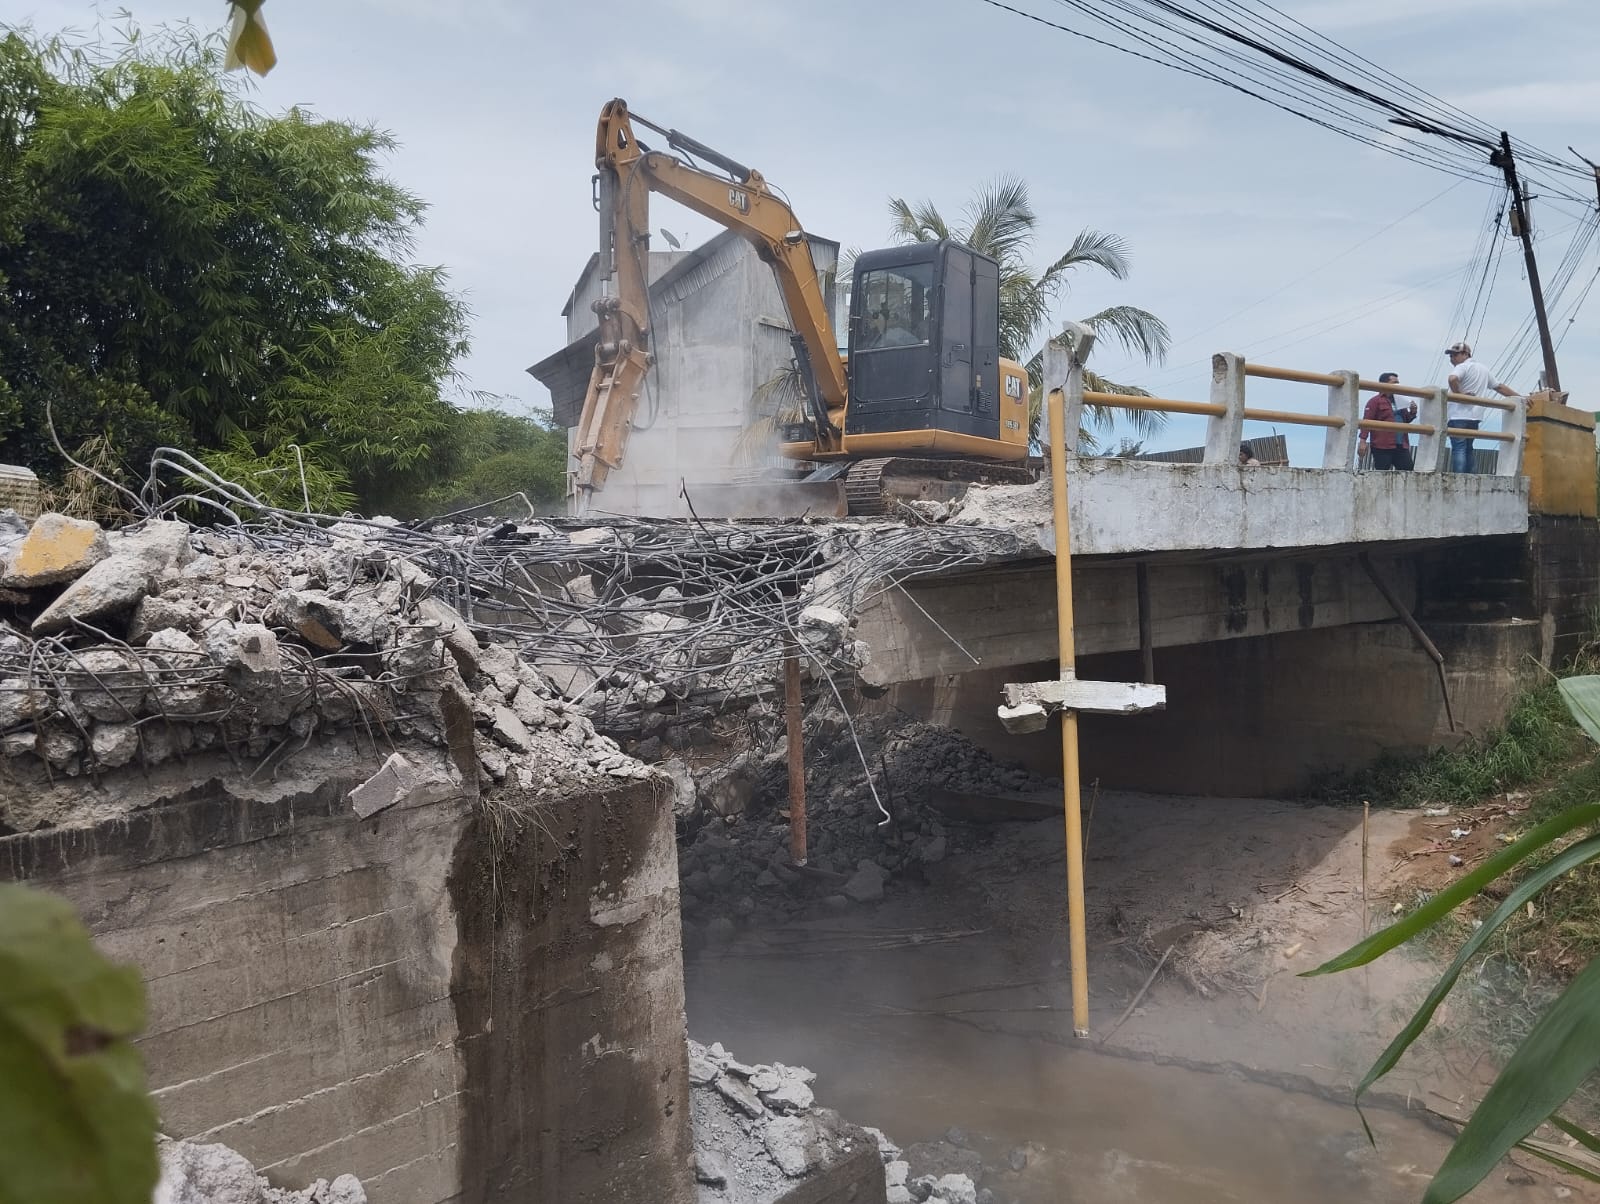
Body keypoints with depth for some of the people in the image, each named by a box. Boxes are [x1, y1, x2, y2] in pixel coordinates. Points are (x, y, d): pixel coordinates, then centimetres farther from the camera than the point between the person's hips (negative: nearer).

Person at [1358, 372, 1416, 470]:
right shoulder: (1375, 401, 0)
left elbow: (1405, 420, 32)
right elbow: (1367, 421, -9)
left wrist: (1412, 412, 10)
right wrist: (1363, 440, -19)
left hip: (1401, 446, 7)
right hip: (1383, 447, -7)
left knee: (1409, 471, -1)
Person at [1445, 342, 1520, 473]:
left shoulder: (1462, 367, -5)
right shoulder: (1483, 369, 20)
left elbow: (1452, 379, -28)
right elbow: (1500, 387, 24)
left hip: (1459, 416, -8)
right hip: (1475, 417, 8)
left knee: (1458, 449, -12)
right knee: (1467, 449, 15)